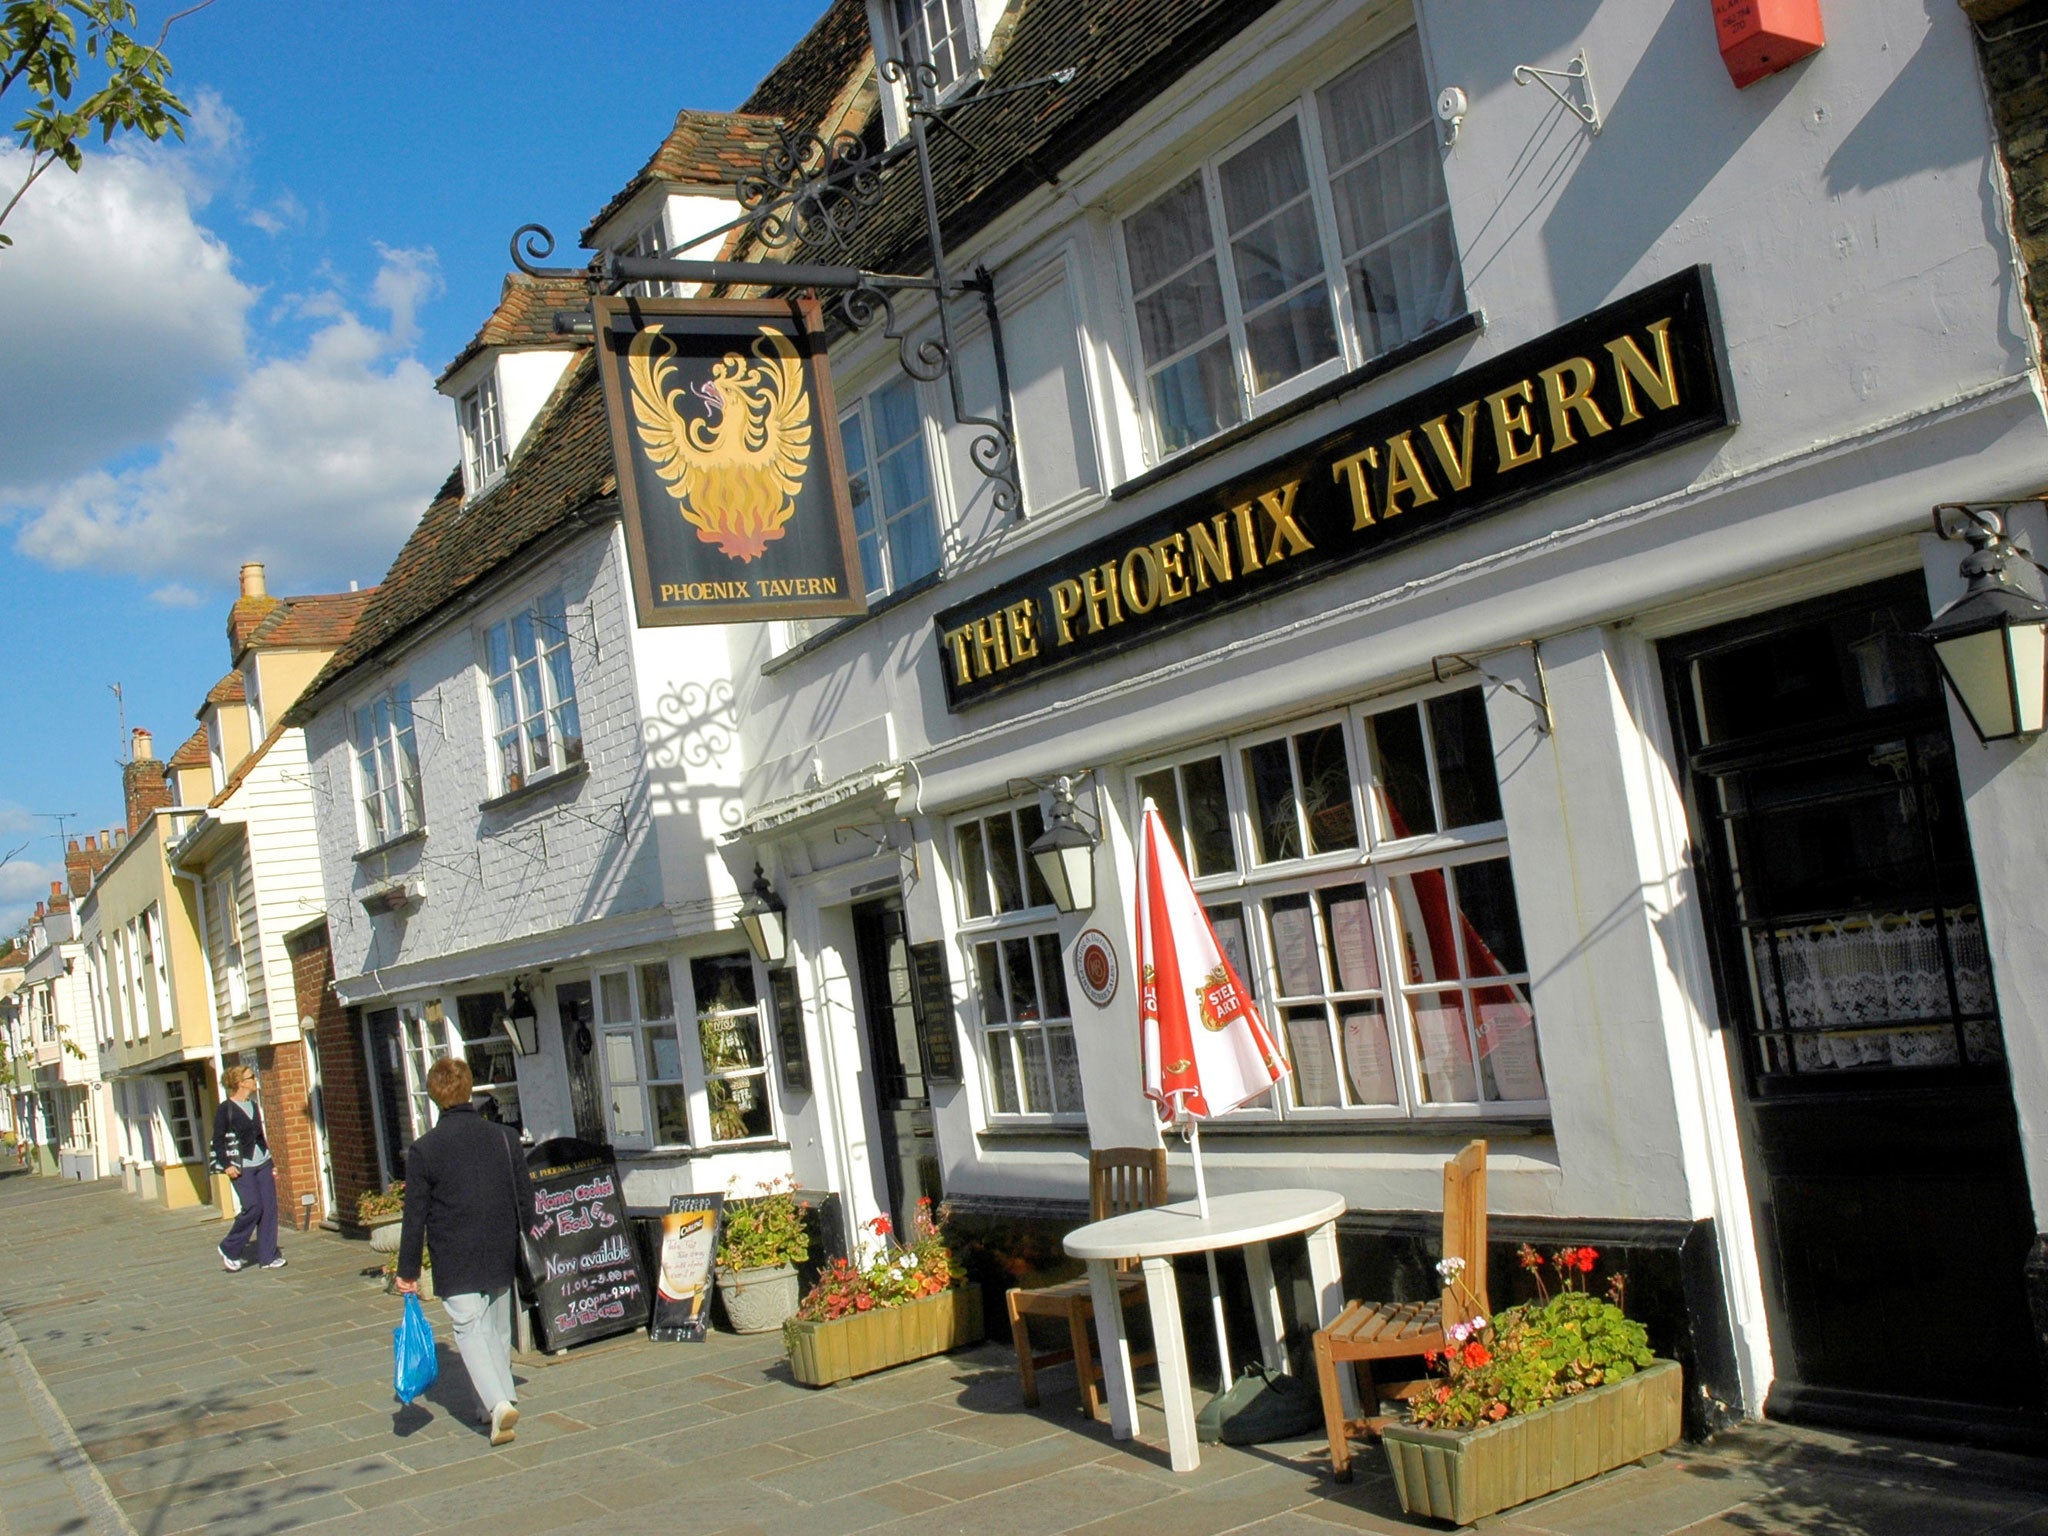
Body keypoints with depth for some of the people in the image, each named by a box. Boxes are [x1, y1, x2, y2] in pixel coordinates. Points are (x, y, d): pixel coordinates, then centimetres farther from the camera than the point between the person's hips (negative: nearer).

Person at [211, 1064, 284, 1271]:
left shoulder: (253, 1107, 14)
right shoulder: (225, 1109, -5)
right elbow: (218, 1140, -6)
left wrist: (271, 1165, 18)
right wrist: (226, 1165, -15)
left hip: (262, 1164, 6)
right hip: (242, 1168, -6)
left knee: (269, 1208, -1)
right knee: (253, 1207, -14)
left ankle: (268, 1256, 4)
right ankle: (230, 1250, 7)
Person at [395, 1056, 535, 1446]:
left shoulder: (423, 1150, -9)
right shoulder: (504, 1137, -1)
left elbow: (415, 1216, -6)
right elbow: (526, 1201, 5)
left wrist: (408, 1271, 3)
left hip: (454, 1263, -3)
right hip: (500, 1258, 4)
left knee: (470, 1331, -4)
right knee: (497, 1331, 17)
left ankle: (498, 1402, -21)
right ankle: (502, 1398, 24)